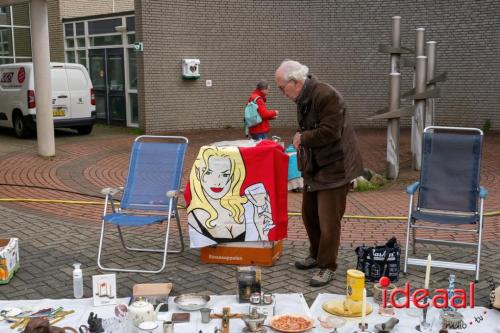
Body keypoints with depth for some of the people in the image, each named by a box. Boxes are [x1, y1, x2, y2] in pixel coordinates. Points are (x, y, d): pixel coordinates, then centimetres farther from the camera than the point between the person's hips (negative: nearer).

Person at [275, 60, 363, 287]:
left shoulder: (326, 96, -22)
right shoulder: (303, 98, 8)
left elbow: (329, 132, -27)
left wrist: (302, 138, -15)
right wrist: (300, 141, 2)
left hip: (334, 166, -10)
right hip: (314, 166, 10)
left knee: (328, 219, -5)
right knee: (309, 213, 18)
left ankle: (328, 267, 8)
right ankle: (316, 255, 35)